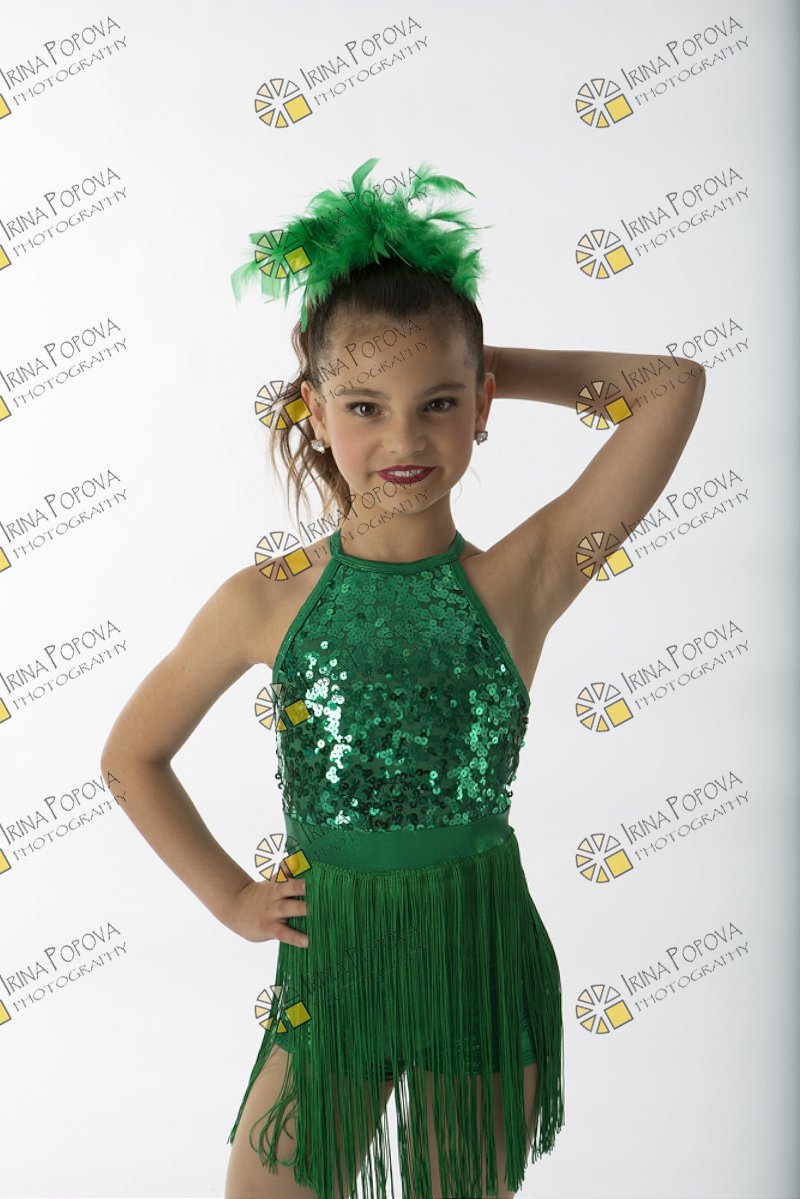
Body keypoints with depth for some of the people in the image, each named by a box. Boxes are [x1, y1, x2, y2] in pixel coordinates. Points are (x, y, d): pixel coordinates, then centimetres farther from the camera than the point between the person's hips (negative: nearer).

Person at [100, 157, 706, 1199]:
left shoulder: (521, 583, -11)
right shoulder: (266, 602, -9)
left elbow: (677, 386, -16)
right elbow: (133, 756, 6)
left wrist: (493, 365, -8)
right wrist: (229, 895, 2)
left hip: (484, 965, 0)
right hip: (329, 966, 1)